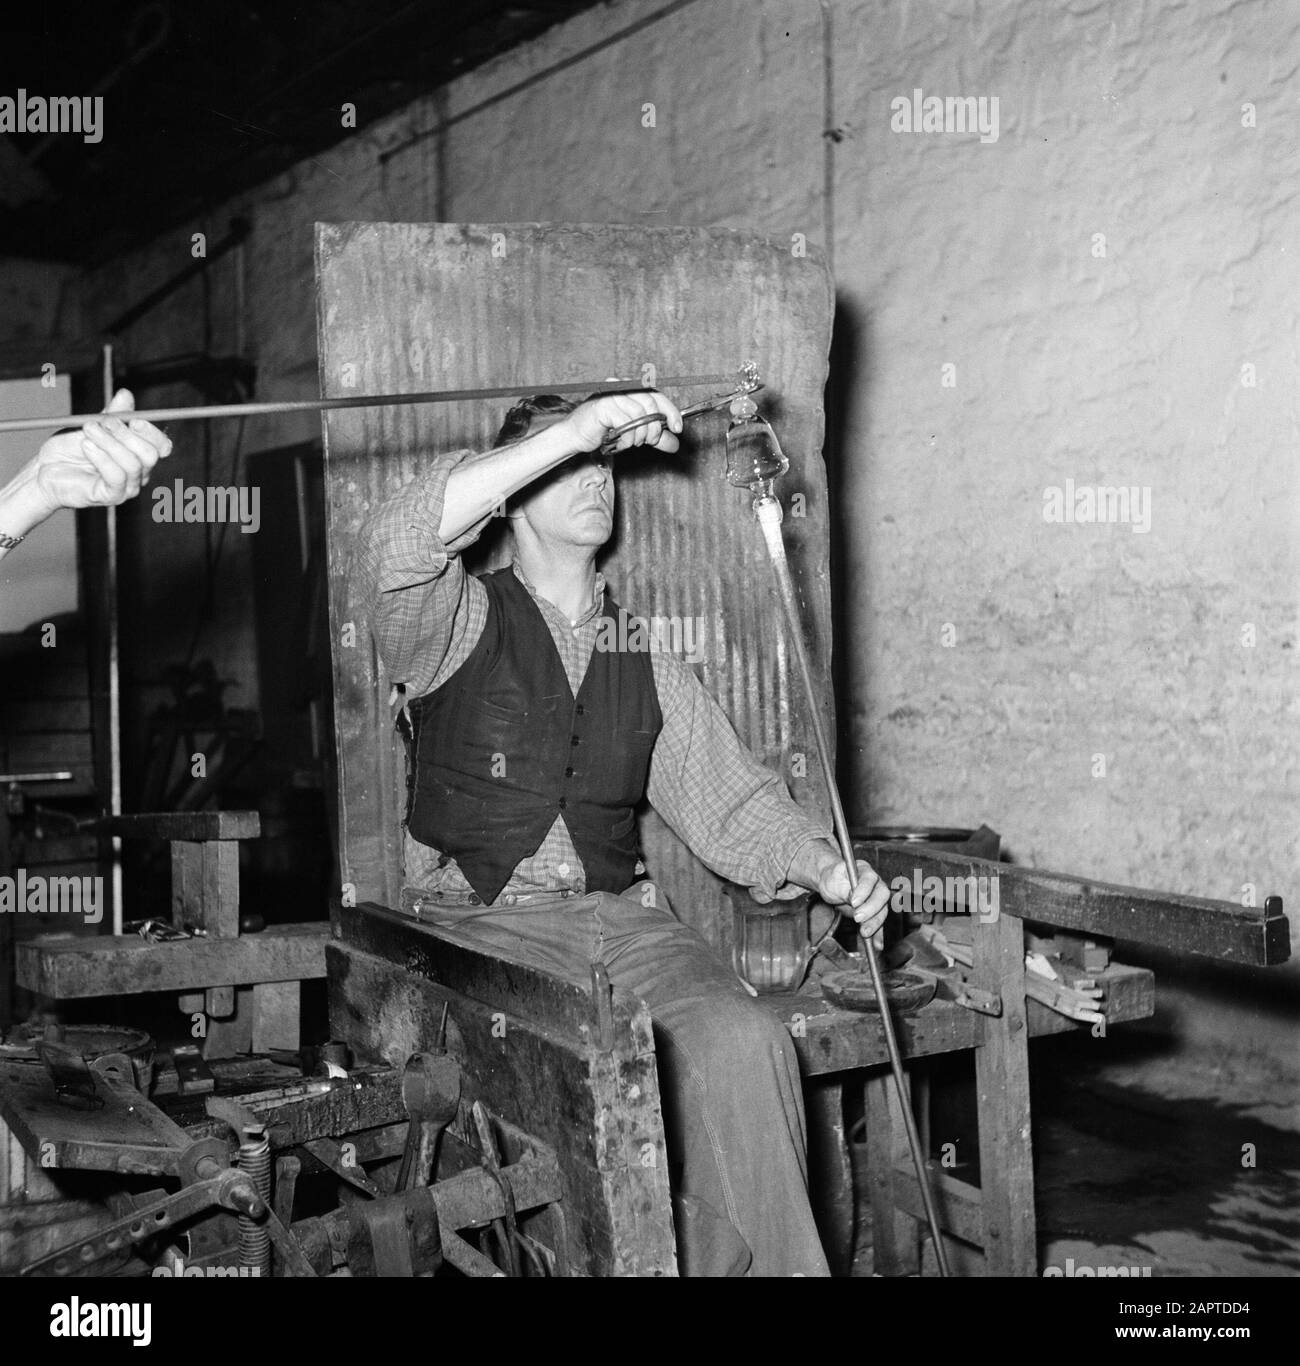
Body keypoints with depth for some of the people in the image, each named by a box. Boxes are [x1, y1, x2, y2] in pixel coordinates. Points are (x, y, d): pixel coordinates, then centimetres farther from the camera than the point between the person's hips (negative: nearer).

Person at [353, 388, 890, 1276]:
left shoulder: (648, 669, 19)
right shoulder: (460, 626, 6)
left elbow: (730, 799, 14)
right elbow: (395, 549, -17)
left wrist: (825, 868, -7)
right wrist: (576, 429, -18)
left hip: (622, 915, 4)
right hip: (484, 919, -3)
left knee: (744, 1042, -24)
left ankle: (760, 1263, -11)